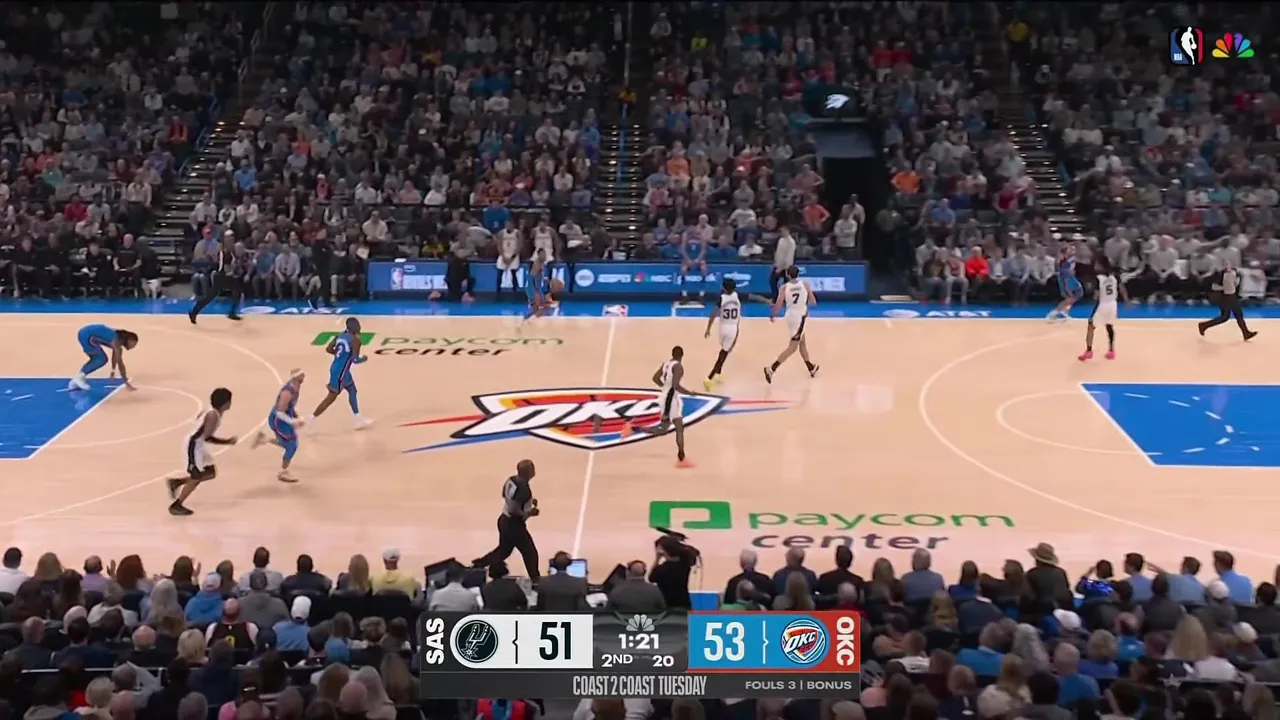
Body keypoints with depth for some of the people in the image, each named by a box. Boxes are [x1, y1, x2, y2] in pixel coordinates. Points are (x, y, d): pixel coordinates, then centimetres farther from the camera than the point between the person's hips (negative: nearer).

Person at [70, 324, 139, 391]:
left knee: (96, 359, 18)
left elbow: (115, 356, 27)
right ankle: (79, 377, -4)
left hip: (86, 333, 10)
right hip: (87, 336, -10)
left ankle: (75, 382, 19)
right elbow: (120, 363, -18)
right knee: (102, 359, -8)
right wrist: (126, 382, -17)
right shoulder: (117, 342, -16)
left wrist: (113, 371, 40)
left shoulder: (119, 339, 10)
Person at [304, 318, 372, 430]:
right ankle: (309, 421, 4)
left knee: (352, 391, 21)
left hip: (337, 368, 10)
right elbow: (355, 360, -22)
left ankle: (359, 420, 30)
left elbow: (328, 349, 7)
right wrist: (364, 358, -1)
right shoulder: (355, 340, -19)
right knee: (331, 397, 0)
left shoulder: (341, 335, 5)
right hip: (340, 372, -10)